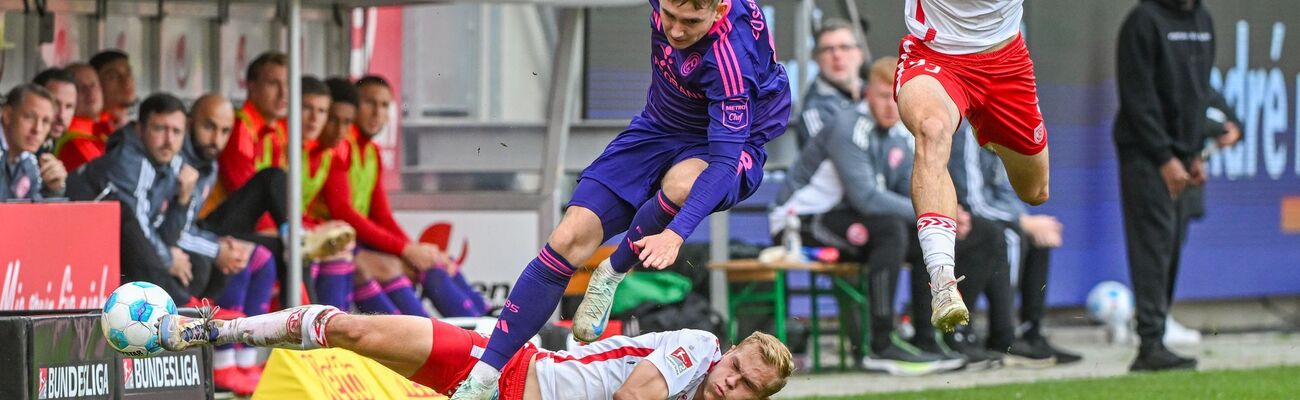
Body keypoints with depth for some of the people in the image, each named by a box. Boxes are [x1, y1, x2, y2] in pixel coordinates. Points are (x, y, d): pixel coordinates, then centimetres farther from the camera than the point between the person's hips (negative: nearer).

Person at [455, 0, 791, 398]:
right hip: (657, 128, 6)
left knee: (681, 185, -41)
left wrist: (676, 233, -48)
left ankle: (613, 272, -10)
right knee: (571, 238, -10)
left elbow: (725, 158, -39)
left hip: (730, 143, -5)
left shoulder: (729, 55, -35)